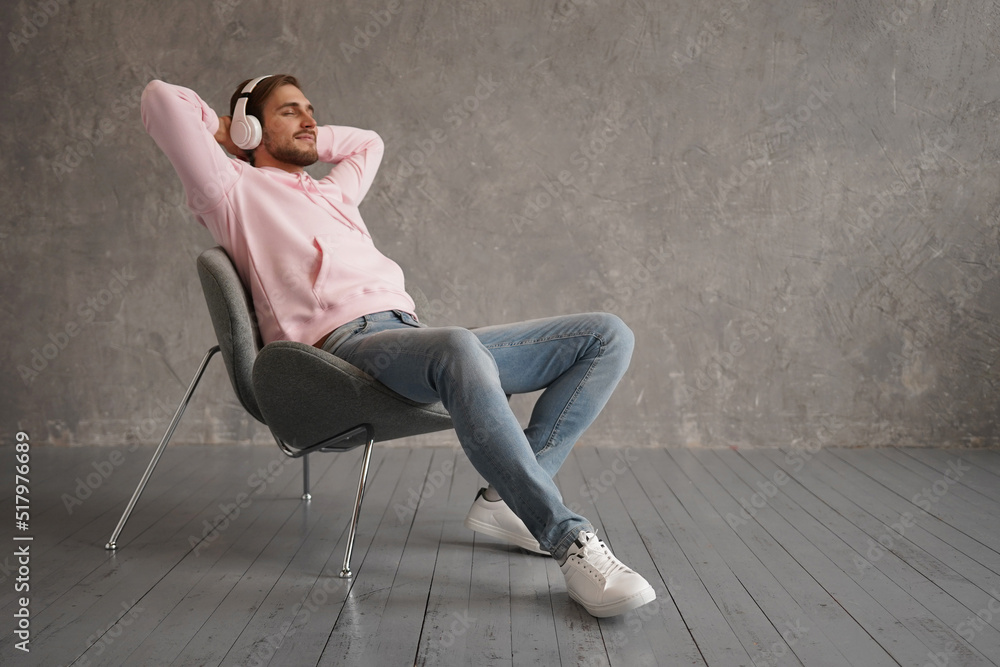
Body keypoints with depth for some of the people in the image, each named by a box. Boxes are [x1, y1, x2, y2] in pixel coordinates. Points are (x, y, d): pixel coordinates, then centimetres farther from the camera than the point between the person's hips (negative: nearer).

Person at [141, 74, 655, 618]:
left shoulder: (333, 191, 36)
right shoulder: (236, 190, 15)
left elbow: (368, 141, 55)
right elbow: (162, 98, 6)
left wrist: (306, 140, 42)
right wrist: (224, 130, 23)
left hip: (414, 339, 8)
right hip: (346, 344, -8)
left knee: (608, 336, -2)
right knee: (459, 348, -44)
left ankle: (506, 498, -11)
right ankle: (571, 542, -36)